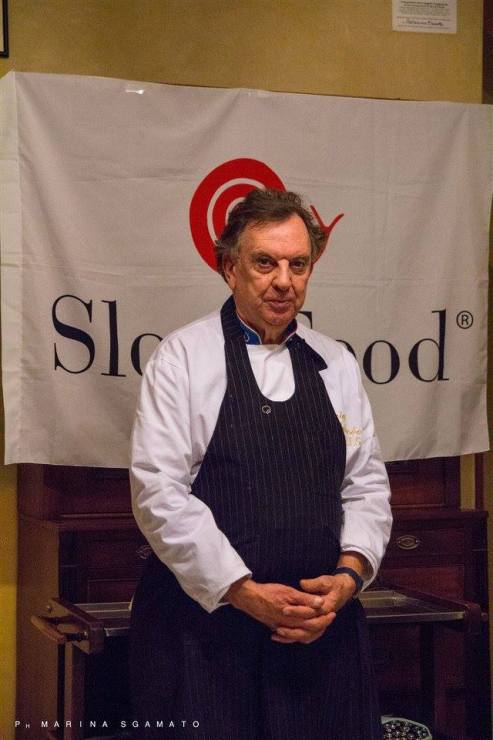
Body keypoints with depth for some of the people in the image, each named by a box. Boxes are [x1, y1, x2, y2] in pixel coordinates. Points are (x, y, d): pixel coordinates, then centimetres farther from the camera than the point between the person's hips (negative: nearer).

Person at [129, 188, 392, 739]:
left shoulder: (336, 365, 10)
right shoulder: (182, 357, -4)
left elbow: (367, 485, 11)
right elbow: (158, 492, -11)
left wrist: (350, 574, -7)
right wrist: (244, 592, -15)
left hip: (323, 623, 4)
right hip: (204, 617, -4)